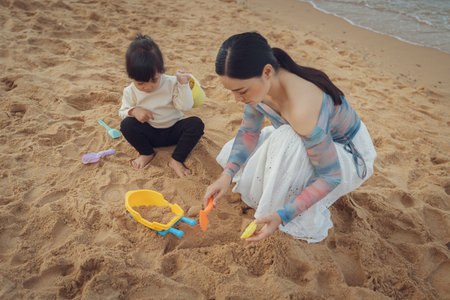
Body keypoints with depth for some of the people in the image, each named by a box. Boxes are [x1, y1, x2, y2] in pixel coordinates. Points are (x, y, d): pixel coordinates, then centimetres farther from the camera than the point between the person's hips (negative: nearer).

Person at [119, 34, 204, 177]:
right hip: (150, 134, 1)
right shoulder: (130, 91, -8)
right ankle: (147, 153, -2)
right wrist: (133, 111, -21)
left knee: (196, 123, -26)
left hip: (174, 131, 0)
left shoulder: (171, 83, -12)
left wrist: (183, 84, -23)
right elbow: (123, 111, 2)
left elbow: (185, 107, -15)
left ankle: (176, 160, -19)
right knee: (127, 124, -25)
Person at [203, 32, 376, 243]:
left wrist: (282, 215, -34)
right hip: (302, 141, 7)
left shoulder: (302, 109, -41)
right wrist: (227, 175, -17)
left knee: (287, 143, -40)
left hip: (350, 156, -6)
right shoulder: (260, 84, -18)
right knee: (232, 153, -2)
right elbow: (249, 132, -3)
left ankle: (306, 225, -16)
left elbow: (331, 176, -31)